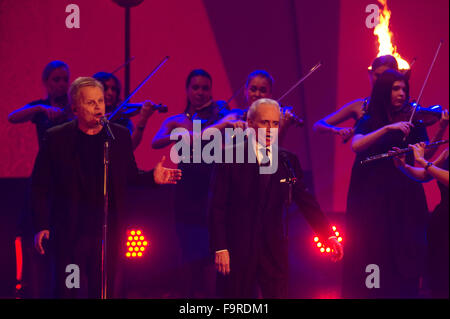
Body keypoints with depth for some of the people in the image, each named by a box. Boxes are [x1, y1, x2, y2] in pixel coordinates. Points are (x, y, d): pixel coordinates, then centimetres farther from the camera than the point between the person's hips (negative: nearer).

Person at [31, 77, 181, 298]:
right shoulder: (56, 138, -2)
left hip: (107, 231, 2)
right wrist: (41, 227, -7)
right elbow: (39, 186, 0)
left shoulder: (120, 136, 7)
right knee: (70, 292, -2)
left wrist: (152, 177, -6)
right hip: (69, 234, -2)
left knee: (103, 292, 5)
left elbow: (130, 176, 15)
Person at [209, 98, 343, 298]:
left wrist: (329, 236, -4)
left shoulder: (288, 161, 8)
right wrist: (220, 248, -12)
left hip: (274, 251, 3)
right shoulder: (230, 158, -2)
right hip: (237, 251, -3)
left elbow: (306, 202, 6)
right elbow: (217, 208, -5)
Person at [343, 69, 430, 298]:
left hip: (403, 199, 1)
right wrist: (387, 128, -21)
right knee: (371, 253, -6)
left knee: (402, 260, -4)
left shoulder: (412, 122, 8)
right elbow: (356, 146, -13)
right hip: (372, 198, 0)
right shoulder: (369, 122, 7)